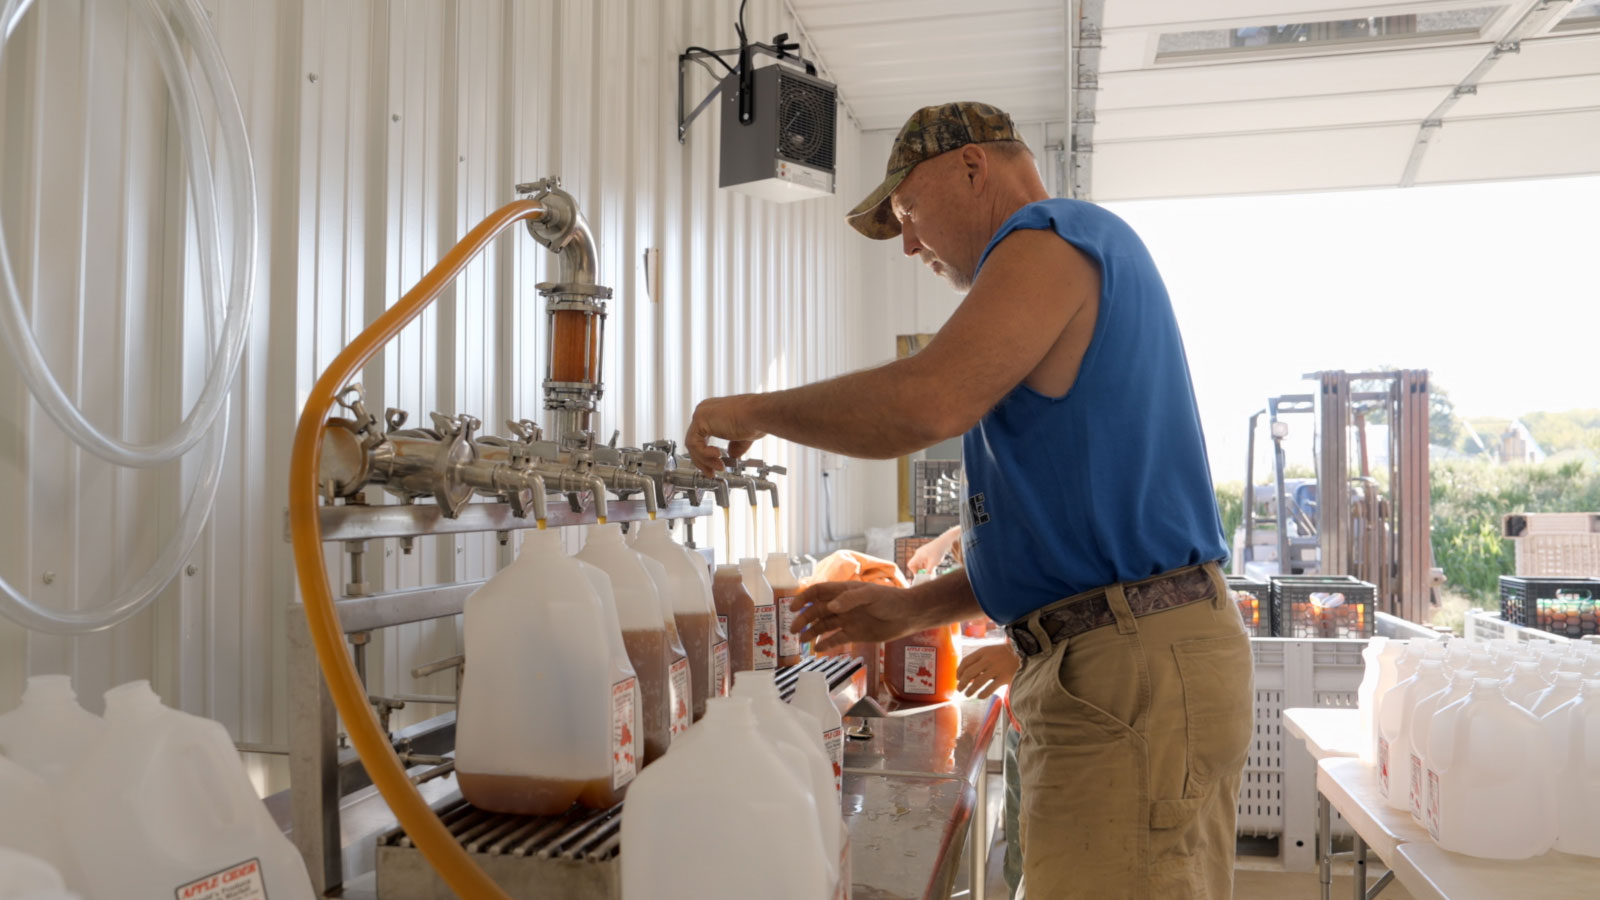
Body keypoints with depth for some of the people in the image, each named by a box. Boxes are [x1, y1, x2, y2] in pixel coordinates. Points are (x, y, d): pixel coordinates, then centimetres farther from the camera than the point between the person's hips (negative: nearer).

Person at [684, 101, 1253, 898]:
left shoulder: (1053, 237, -7)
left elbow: (927, 402, -25)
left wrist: (754, 411, -8)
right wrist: (913, 608, 19)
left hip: (1132, 670, -10)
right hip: (1121, 661, 10)